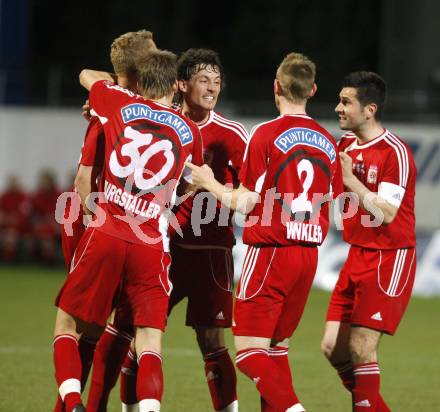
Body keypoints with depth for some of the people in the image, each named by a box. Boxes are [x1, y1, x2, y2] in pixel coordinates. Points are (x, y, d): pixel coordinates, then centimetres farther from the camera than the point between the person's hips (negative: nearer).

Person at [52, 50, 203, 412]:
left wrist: (118, 83, 44)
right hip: (151, 246, 0)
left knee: (67, 326, 10)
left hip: (105, 234, 0)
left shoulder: (120, 105, 7)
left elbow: (87, 76, 29)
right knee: (150, 344, 1)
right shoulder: (190, 131, 9)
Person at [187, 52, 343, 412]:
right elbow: (328, 206, 11)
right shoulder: (327, 142, 7)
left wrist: (209, 182, 7)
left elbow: (245, 203, -9)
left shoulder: (267, 134, -10)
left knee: (249, 351, -5)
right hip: (309, 254, 6)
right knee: (277, 347, 16)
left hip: (270, 253, -6)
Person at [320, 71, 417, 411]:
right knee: (333, 348, 5)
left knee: (360, 348, -12)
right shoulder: (347, 144, 8)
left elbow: (386, 214, -22)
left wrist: (350, 179, -24)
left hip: (390, 259, -8)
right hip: (358, 255, 8)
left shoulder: (395, 153, -16)